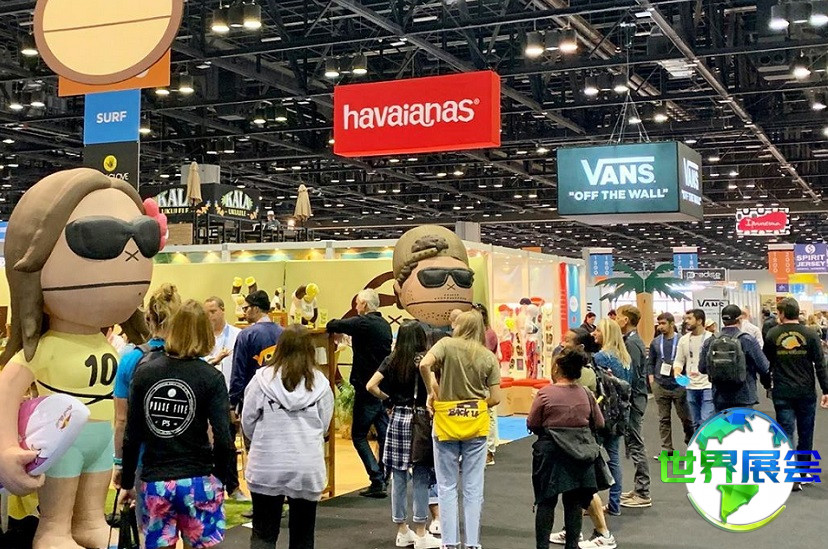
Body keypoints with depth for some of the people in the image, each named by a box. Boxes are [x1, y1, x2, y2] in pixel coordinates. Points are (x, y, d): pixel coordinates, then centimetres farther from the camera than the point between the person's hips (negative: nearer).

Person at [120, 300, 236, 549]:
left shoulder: (144, 373, 1)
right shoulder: (211, 377, -7)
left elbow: (132, 436, 4)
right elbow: (222, 439, -12)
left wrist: (127, 483, 14)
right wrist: (228, 479, 1)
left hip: (154, 483, 2)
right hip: (199, 482, -2)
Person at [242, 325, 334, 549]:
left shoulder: (263, 378, -8)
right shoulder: (320, 383, -4)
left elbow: (248, 422, -1)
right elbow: (323, 426, 2)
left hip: (267, 466, -1)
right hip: (308, 468, 1)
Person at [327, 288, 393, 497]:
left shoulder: (363, 323, -14)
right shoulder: (385, 325, 11)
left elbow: (333, 326, -14)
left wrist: (331, 326, 11)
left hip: (367, 387, -8)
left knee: (359, 435, 0)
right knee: (384, 435, 10)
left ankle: (377, 481, -8)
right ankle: (384, 480, 15)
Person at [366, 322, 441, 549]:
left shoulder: (391, 360, 3)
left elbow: (371, 386, -2)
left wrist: (388, 398, 11)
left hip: (397, 418, 4)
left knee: (398, 476, 10)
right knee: (420, 478, 2)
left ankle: (402, 530, 18)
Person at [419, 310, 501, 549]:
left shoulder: (447, 344, -5)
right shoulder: (489, 357, 0)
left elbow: (424, 364, -22)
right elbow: (495, 398, -2)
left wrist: (432, 392, -7)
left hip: (446, 423, -1)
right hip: (476, 425, 1)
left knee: (447, 487, 8)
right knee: (473, 489, 8)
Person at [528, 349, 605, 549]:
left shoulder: (545, 393, -13)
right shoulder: (586, 394, -4)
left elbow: (532, 425, -8)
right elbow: (599, 423, 5)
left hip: (551, 452, -3)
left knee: (546, 502, 6)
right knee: (574, 502, 11)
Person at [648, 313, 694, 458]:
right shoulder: (655, 342, 6)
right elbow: (650, 362, 13)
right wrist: (652, 379, 3)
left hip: (679, 385, -3)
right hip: (660, 386, 3)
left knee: (685, 417, 7)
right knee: (664, 418, 7)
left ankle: (691, 443, 27)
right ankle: (666, 448, 12)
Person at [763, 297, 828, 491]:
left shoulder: (772, 335, -2)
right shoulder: (809, 334, -4)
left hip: (782, 393, 0)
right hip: (806, 393, 1)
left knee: (786, 433, 1)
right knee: (805, 434, 14)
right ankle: (802, 472, 23)